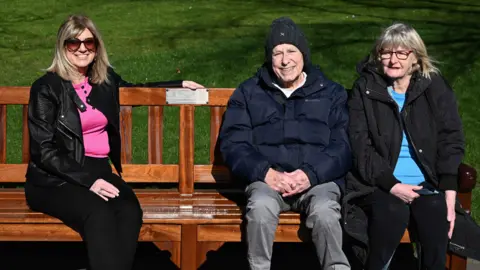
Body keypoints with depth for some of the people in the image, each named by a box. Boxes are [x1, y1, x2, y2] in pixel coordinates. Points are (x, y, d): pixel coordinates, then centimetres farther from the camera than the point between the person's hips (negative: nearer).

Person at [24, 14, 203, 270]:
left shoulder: (105, 80, 14)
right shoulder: (47, 87, -2)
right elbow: (44, 150, -8)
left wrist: (180, 84, 31)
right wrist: (88, 180, -19)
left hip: (98, 170, 5)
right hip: (55, 178, -4)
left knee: (129, 211, -30)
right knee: (99, 214, -36)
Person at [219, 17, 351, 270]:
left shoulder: (331, 93, 14)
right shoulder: (248, 93, 14)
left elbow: (343, 146, 3)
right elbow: (233, 144, 4)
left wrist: (311, 173, -15)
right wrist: (266, 173, -13)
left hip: (319, 179, 0)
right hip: (267, 179, 0)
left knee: (324, 211, -33)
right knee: (261, 206, -34)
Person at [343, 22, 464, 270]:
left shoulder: (436, 88, 8)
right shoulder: (365, 89, 5)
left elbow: (450, 141, 4)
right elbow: (361, 147, -2)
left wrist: (449, 194, -9)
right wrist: (391, 185, -15)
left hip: (428, 184, 1)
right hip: (379, 183, -1)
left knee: (436, 221, -30)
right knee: (392, 212, -34)